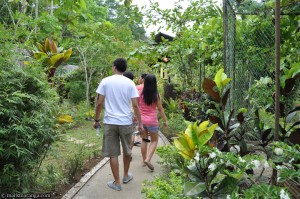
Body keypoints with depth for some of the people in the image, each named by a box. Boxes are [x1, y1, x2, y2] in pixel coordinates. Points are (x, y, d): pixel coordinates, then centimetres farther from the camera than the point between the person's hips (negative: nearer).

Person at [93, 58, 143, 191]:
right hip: (126, 122, 2)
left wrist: (97, 120, 8)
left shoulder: (105, 81, -2)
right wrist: (140, 123, 5)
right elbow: (135, 105, -3)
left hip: (110, 122, -1)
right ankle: (126, 176, 36)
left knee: (113, 154, 7)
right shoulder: (130, 83, -1)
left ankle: (117, 183, 15)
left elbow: (99, 103, -4)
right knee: (127, 151, 20)